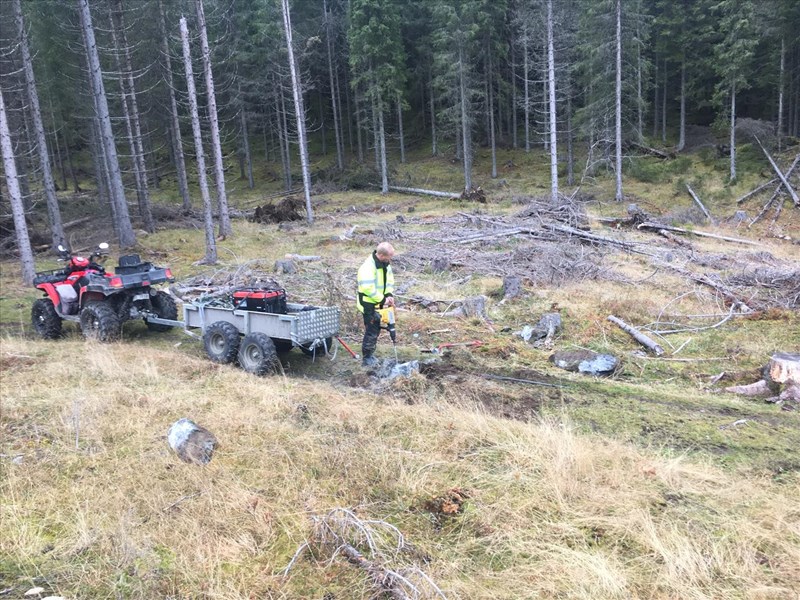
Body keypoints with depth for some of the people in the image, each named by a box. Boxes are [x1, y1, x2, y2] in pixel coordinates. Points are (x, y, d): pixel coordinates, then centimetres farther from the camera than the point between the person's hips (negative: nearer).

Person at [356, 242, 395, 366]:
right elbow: (368, 288, -30)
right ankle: (366, 359, 8)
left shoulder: (385, 264, 0)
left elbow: (389, 280, 9)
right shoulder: (368, 267, -28)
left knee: (376, 329, 17)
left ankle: (371, 355, 31)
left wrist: (389, 295, -7)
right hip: (369, 304, -9)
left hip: (378, 303, 9)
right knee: (371, 331, -3)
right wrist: (383, 300, -23)